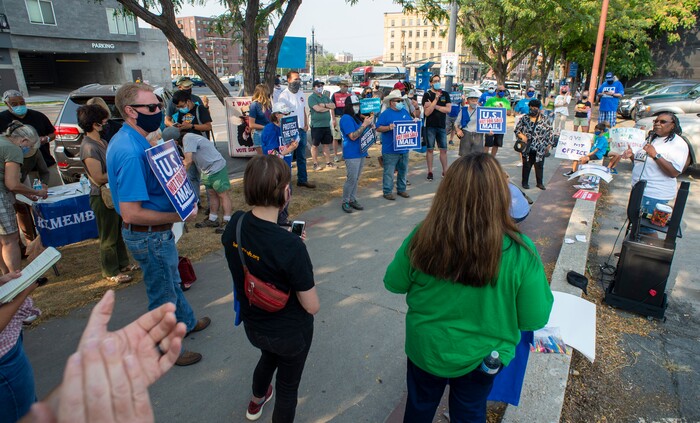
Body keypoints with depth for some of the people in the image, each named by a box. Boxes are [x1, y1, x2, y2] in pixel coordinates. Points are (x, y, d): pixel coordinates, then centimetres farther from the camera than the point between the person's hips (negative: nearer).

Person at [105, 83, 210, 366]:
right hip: (150, 236, -10)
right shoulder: (132, 153, -30)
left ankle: (186, 322, 51)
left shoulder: (127, 140, 3)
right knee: (163, 295, 10)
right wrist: (176, 217, -24)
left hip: (156, 232, 10)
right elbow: (131, 214, -32)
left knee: (172, 282, 28)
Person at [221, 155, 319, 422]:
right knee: (287, 387, 22)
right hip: (289, 333, -7)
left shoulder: (234, 225, -17)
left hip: (252, 324, 7)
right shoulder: (291, 246, -36)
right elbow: (312, 307, -24)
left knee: (268, 356, 38)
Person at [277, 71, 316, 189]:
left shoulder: (301, 93, 12)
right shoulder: (284, 95, -10)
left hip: (302, 129, 7)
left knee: (302, 157, 14)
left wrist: (306, 124, 6)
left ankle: (302, 179, 24)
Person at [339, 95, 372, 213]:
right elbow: (353, 136, -21)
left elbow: (363, 132, 21)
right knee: (351, 179, -5)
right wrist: (364, 124, -19)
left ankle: (352, 200, 22)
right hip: (352, 154, -9)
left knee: (356, 179, 13)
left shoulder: (357, 117, 13)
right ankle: (345, 202, 7)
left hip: (361, 152, 9)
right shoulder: (346, 118, -14)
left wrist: (369, 123, 3)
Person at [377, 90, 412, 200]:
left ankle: (401, 189, 29)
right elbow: (378, 128, -11)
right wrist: (389, 127, -26)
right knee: (389, 172, 0)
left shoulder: (404, 112, 11)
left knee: (403, 170, 15)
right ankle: (387, 191, 11)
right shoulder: (386, 114, -7)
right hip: (390, 150, -6)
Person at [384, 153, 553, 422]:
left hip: (425, 350, 0)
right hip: (481, 357, 0)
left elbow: (393, 284, -10)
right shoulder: (520, 252, -29)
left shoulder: (423, 238, -27)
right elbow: (535, 320, -16)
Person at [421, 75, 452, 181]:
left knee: (443, 149, 5)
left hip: (441, 125, 3)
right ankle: (430, 172, 10)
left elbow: (448, 109, -3)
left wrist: (434, 106, -10)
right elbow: (427, 112, -13)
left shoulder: (445, 94, 8)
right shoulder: (427, 95, -2)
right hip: (430, 126, -3)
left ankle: (445, 171, 14)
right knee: (430, 149, 3)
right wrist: (436, 99, -17)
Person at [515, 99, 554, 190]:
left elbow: (549, 133, 7)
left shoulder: (544, 120, 3)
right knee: (526, 166, 7)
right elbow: (517, 130, 4)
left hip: (540, 149, 1)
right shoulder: (525, 119, 2)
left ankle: (540, 183, 19)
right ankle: (525, 182, 20)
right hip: (527, 148, -1)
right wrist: (522, 136, -14)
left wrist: (549, 145, 3)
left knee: (539, 166, 7)